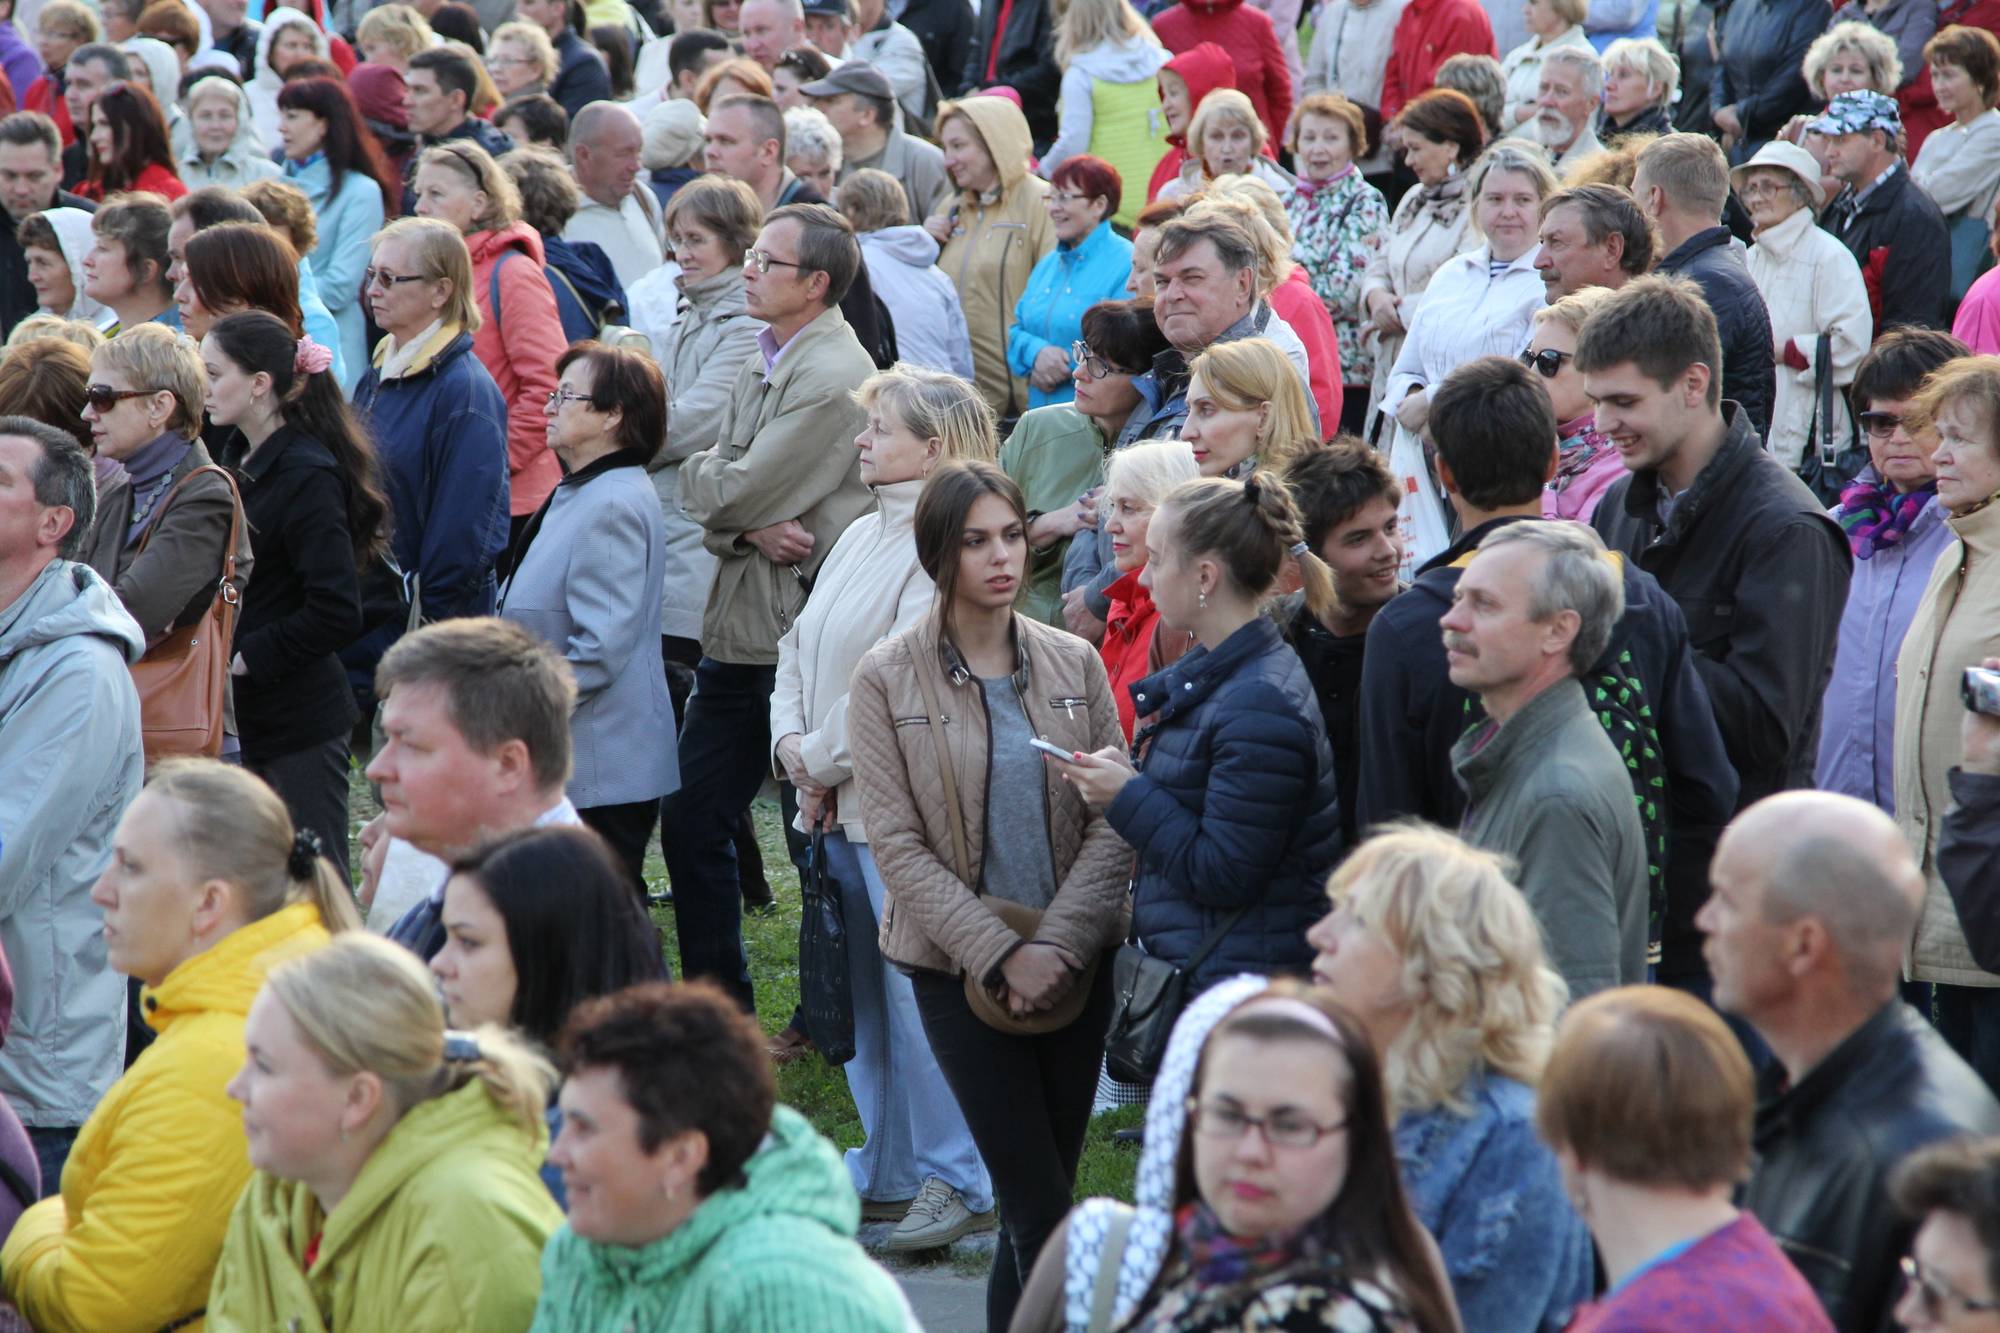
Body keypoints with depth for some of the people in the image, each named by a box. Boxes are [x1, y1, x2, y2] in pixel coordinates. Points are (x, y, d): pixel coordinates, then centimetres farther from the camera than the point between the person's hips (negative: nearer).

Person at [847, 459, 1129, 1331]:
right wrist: (1001, 954, -14)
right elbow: (898, 846, -7)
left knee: (1041, 1192, 7)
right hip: (959, 966, -3)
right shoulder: (887, 680, -3)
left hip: (1072, 962, 3)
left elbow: (1114, 822, 0)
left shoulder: (1073, 665, 5)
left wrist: (1059, 942, -13)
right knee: (1038, 1203, -8)